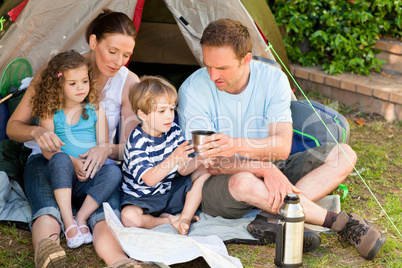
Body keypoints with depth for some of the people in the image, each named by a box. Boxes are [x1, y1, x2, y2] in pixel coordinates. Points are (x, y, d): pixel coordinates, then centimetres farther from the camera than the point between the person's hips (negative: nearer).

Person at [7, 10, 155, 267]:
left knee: (107, 213, -37)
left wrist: (108, 149, -26)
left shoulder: (129, 82, -3)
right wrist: (36, 132, -25)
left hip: (96, 167, 1)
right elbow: (14, 126, -1)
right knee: (48, 211, -38)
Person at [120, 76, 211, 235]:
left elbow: (183, 169, -4)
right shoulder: (137, 141, -22)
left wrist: (198, 161, -26)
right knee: (129, 217, -35)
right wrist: (173, 158, -44)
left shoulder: (173, 131, -2)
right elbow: (150, 179, -32)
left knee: (204, 171, -4)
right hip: (141, 197, -6)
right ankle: (168, 220, -9)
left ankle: (185, 218, -11)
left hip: (169, 190, 6)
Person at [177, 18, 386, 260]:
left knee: (343, 155, -10)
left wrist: (237, 145, -40)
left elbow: (282, 147, -19)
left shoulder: (273, 79, -11)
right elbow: (207, 162, -21)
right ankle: (340, 222, -25)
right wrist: (264, 169, -35)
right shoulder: (193, 90, -18)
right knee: (244, 182, -40)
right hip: (219, 186, -4)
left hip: (271, 175, 4)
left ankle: (277, 218, -28)